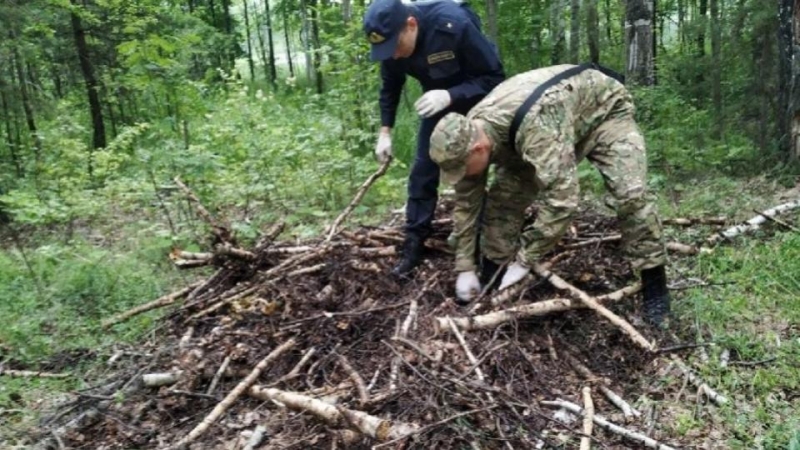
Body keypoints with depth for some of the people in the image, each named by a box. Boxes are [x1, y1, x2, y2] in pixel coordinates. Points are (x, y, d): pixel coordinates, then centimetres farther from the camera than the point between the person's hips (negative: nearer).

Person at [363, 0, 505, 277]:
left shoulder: (455, 25, -35)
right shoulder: (392, 41, -18)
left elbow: (495, 77, -29)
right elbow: (390, 87, 1)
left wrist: (450, 96, -42)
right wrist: (385, 131, -7)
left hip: (477, 100, -4)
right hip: (438, 103, 5)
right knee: (422, 171, -1)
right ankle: (413, 246, 6)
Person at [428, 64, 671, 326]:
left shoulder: (536, 126, -47)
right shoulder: (469, 134, -22)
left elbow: (562, 198, -48)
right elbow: (466, 202, -12)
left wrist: (523, 261, -38)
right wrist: (464, 267, -13)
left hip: (603, 111, -5)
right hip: (558, 120, 6)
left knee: (630, 194, -25)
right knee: (504, 195, -11)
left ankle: (654, 286, -7)